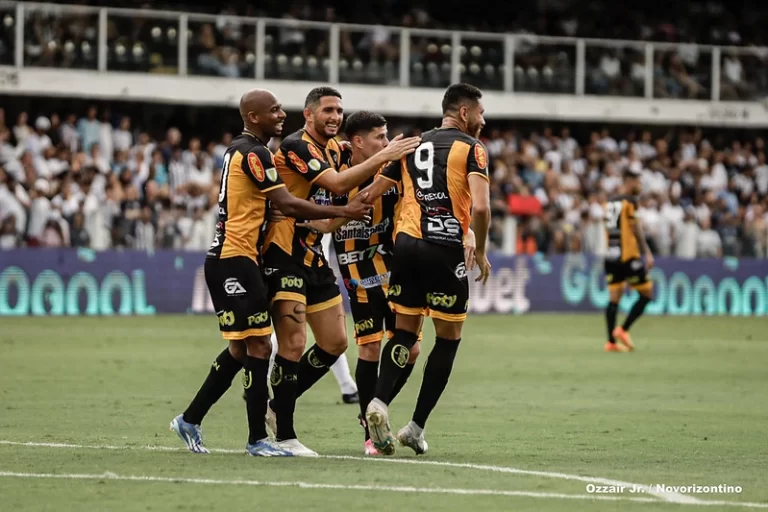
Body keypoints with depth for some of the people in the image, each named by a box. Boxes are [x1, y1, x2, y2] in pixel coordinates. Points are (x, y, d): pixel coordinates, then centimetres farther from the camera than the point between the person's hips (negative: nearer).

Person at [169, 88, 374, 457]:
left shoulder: (239, 150, 17)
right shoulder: (254, 153, -14)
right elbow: (287, 205, -18)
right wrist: (342, 213, -14)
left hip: (225, 259, 10)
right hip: (236, 259, -10)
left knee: (241, 349, 15)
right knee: (258, 346, -8)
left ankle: (190, 420, 20)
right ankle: (257, 439, -6)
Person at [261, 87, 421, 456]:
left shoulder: (334, 148, 12)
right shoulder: (295, 146, -16)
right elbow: (337, 185, -27)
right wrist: (382, 157, -27)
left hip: (314, 256, 9)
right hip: (284, 256, -9)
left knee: (335, 343, 10)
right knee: (293, 345, -11)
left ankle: (277, 406, 23)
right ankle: (284, 435, -3)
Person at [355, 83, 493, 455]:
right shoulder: (471, 148, -1)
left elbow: (370, 194, 16)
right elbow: (480, 207, -15)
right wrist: (480, 251, 0)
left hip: (407, 243, 5)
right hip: (445, 249, -5)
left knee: (405, 332, 13)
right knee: (449, 338, 9)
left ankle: (380, 401, -12)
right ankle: (416, 426, 5)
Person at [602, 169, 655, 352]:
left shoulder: (609, 203, 14)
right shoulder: (630, 202, -7)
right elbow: (636, 229, -11)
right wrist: (648, 253, -9)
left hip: (610, 256, 7)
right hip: (628, 256, -7)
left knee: (614, 299, 7)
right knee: (647, 293, 3)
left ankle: (611, 342, 2)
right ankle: (623, 330, -5)